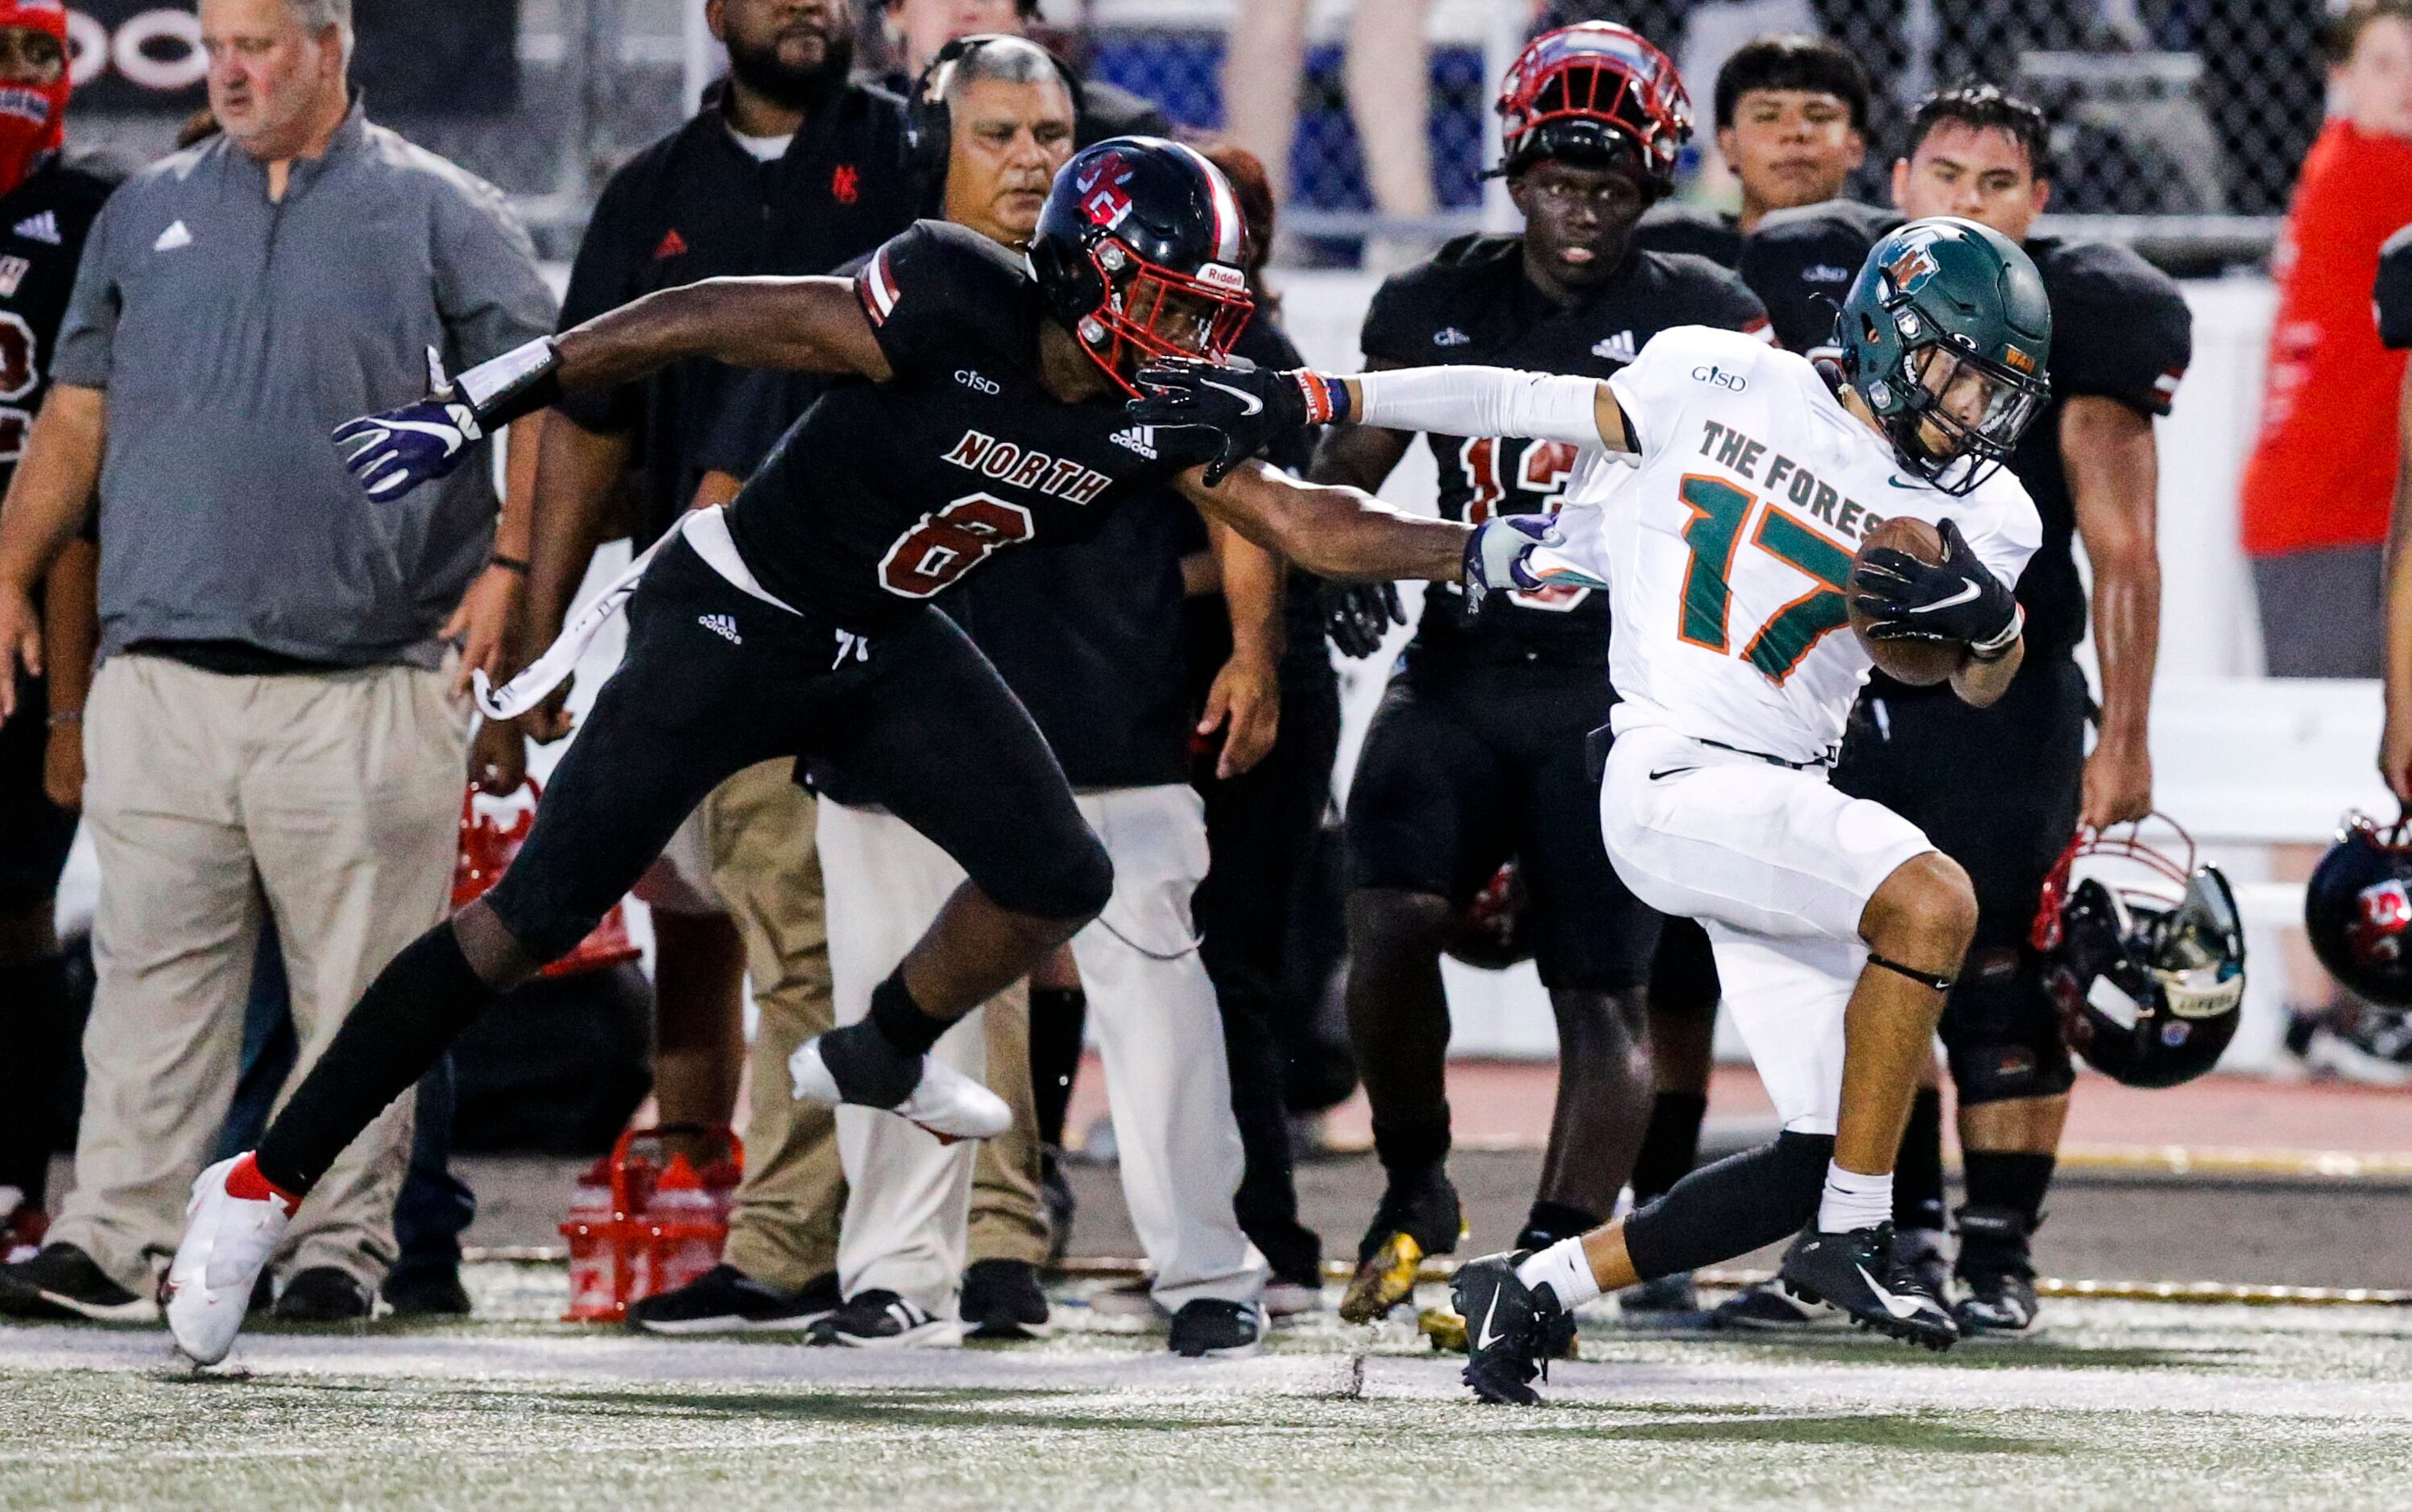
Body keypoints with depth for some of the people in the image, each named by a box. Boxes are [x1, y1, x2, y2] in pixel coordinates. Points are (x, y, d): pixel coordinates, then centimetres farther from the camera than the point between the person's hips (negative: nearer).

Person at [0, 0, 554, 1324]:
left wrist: (508, 566, -8)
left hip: (362, 681, -3)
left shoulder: (435, 216, 5)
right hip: (164, 663, 3)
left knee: (358, 989, 0)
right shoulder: (148, 213, 16)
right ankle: (113, 1240, -3)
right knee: (151, 972, -2)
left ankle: (337, 1244, 5)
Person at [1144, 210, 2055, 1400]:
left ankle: (1544, 1286, 13)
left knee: (1831, 1154, 1)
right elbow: (1526, 405, 7)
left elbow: (1985, 685, 0)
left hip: (1783, 804, 7)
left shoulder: (1968, 509, 10)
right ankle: (1851, 1238, -20)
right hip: (1680, 778, -7)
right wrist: (1297, 400, 8)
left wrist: (1987, 617, -25)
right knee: (1932, 897, -28)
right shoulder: (1733, 386, -1)